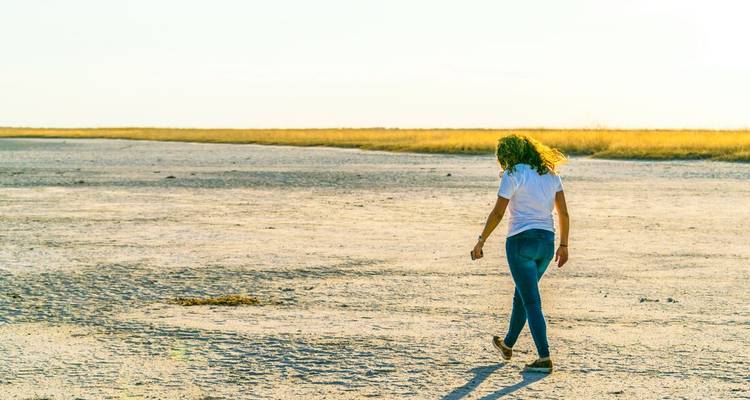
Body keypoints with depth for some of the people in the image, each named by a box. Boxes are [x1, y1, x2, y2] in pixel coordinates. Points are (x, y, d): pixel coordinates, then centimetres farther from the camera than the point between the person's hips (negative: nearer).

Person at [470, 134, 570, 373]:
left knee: (531, 302, -4)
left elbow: (497, 213, -11)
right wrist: (564, 245, 12)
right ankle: (507, 344, 39)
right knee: (522, 293, 23)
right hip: (546, 242, 7)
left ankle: (544, 358, -9)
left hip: (521, 240, -7)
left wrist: (480, 242, -4)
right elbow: (563, 213, 6)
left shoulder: (513, 175, -8)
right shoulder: (551, 174, 9)